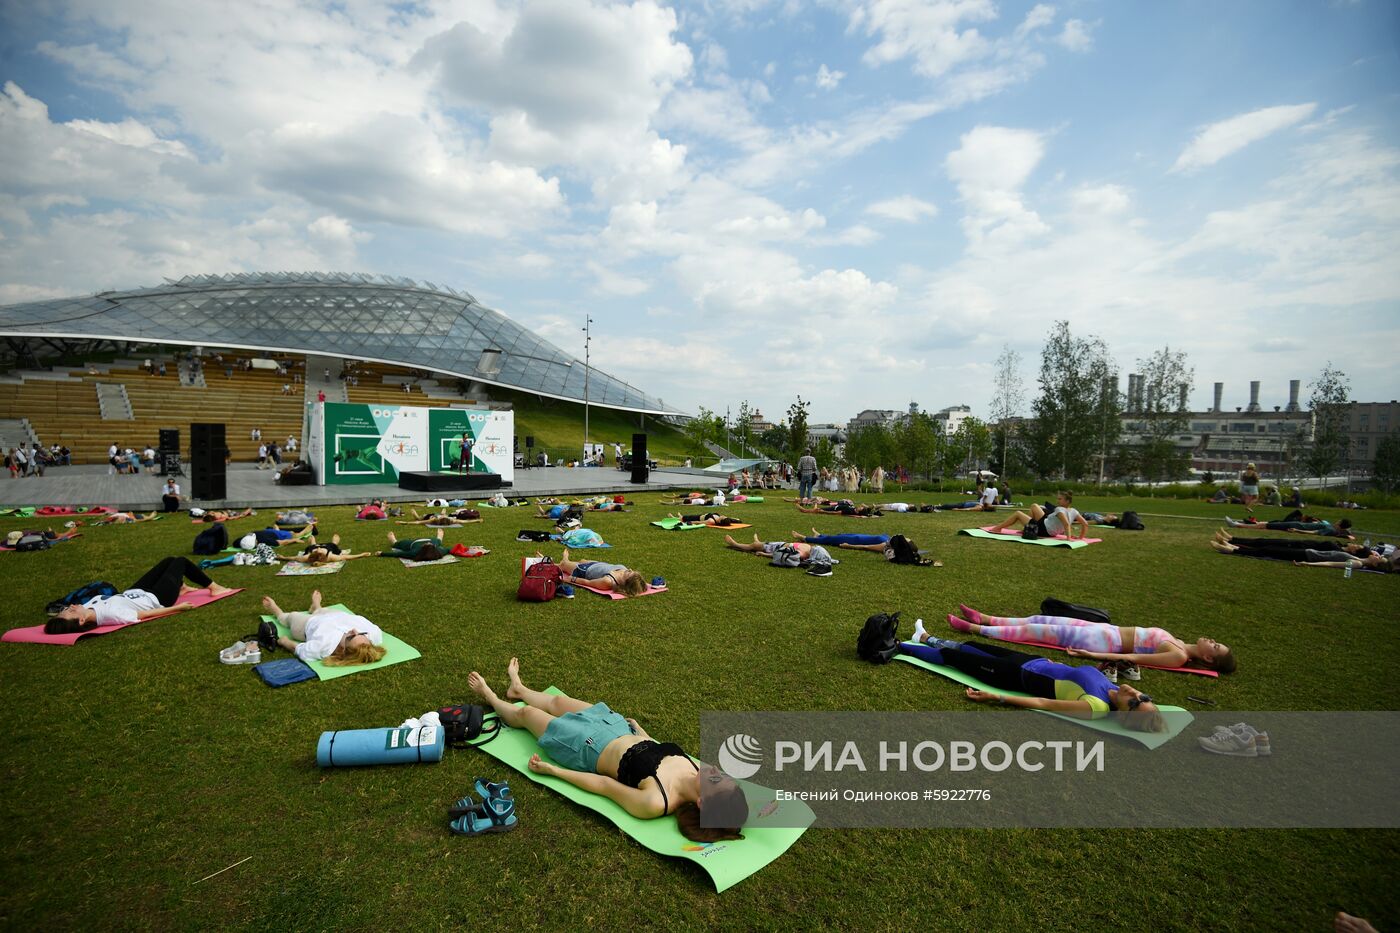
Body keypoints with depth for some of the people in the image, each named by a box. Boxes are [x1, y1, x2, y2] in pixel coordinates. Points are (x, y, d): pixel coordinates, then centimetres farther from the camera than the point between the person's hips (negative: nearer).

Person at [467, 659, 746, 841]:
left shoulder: (655, 803, -41)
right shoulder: (696, 768, -24)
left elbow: (601, 785, -28)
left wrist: (551, 769, -15)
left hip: (588, 748, -5)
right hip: (622, 731, 6)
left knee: (526, 713, 19)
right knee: (558, 700, 29)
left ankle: (490, 696, 53)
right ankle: (519, 689, 63)